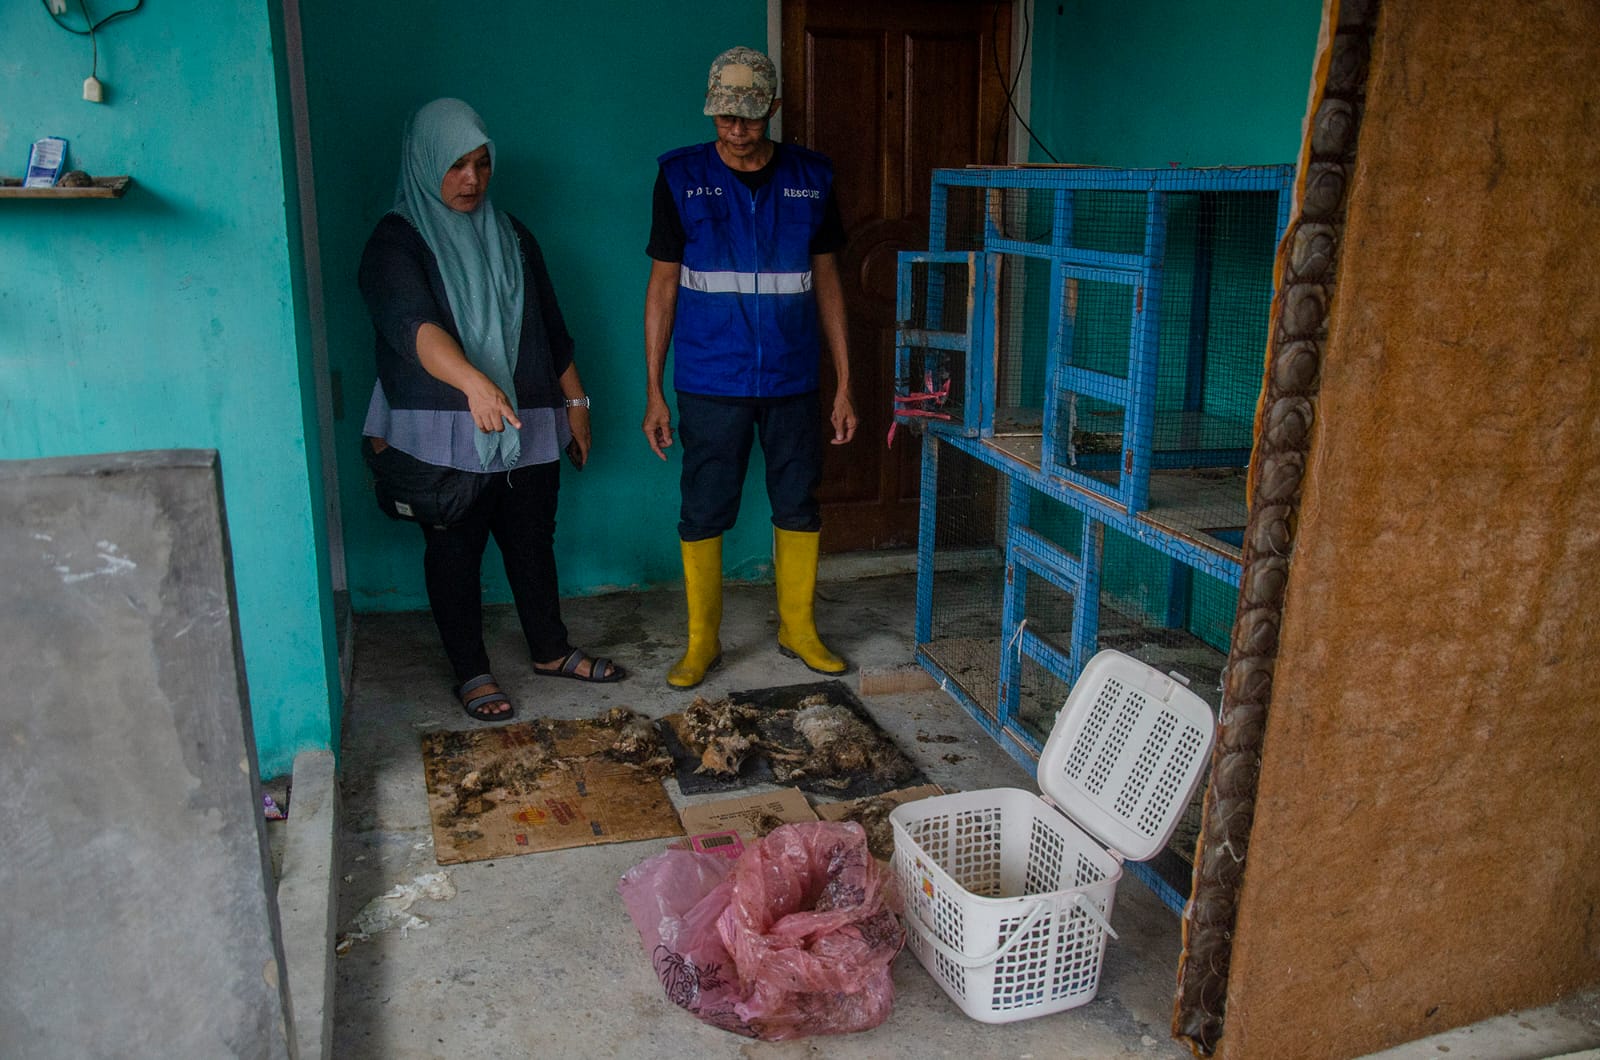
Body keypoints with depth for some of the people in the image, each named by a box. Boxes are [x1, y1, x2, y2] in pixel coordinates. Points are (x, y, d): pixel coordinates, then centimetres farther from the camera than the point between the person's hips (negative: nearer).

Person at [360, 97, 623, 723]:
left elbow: (552, 328, 15)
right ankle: (471, 672, 21)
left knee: (533, 541, 14)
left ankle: (550, 652, 31)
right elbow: (414, 325, -28)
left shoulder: (511, 236, 10)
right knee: (454, 551, 6)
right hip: (445, 436, -5)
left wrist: (575, 401, 12)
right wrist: (474, 382, -44)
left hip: (529, 426, 5)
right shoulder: (396, 241, -9)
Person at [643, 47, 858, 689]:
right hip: (710, 386, -2)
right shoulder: (682, 178, -1)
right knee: (702, 514, 3)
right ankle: (702, 642, 20)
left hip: (794, 382, 2)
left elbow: (826, 281, 8)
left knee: (799, 507, 10)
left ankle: (798, 629, 28)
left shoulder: (811, 179, 3)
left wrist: (844, 386, 5)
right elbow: (663, 285, 2)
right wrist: (653, 391, -1)